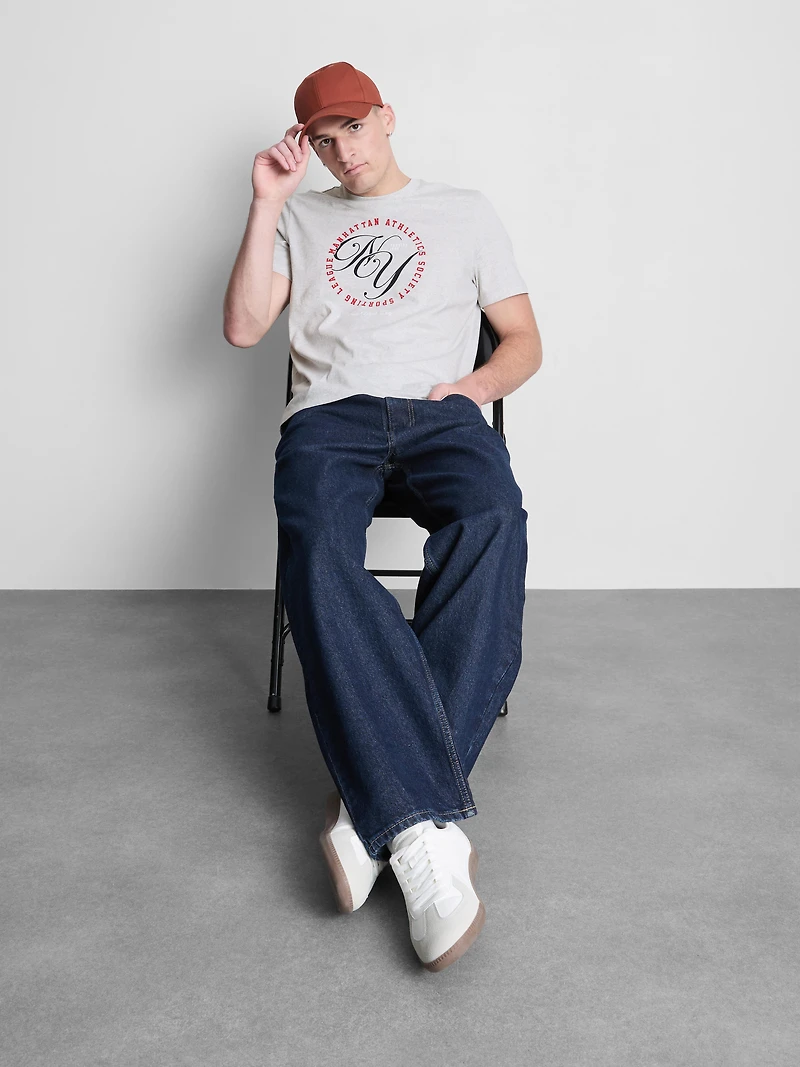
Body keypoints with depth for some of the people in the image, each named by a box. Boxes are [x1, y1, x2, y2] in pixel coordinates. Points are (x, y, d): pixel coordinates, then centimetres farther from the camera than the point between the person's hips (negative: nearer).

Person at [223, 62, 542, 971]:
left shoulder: (464, 212, 24)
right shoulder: (299, 219, 26)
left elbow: (524, 339, 20)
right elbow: (243, 328, 12)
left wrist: (478, 387, -2)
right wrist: (266, 203, 8)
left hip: (441, 412, 0)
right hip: (330, 414, 0)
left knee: (490, 527, -38)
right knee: (317, 551, -37)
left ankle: (381, 804, -40)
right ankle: (428, 827, -43)